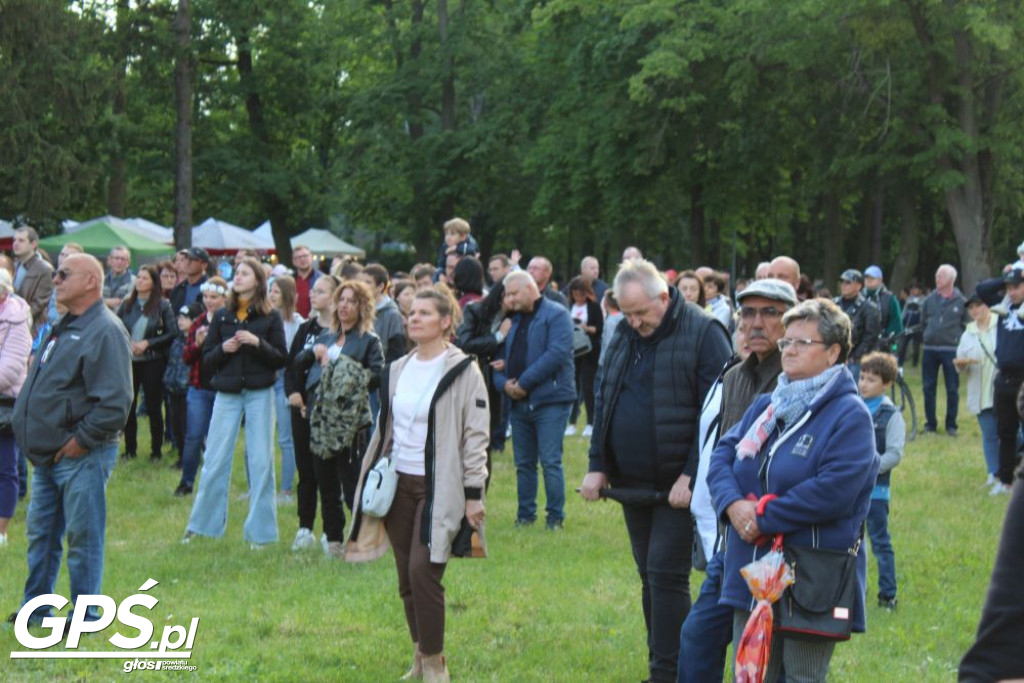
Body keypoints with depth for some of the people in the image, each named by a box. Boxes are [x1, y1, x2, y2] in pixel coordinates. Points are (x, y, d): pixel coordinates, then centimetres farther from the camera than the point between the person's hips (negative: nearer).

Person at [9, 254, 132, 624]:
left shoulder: (105, 331, -16)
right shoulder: (64, 327, 15)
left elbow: (114, 403, -22)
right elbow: (40, 384, 24)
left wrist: (80, 441, -18)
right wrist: (32, 434, 13)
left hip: (82, 456, -9)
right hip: (47, 456, 9)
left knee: (83, 538, 0)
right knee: (41, 534, 16)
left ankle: (84, 618, 9)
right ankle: (36, 609, 27)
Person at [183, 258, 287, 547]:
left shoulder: (270, 317, 2)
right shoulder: (222, 316, 7)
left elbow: (281, 358, -1)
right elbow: (207, 358, 8)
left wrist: (258, 343, -16)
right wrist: (223, 349, -12)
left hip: (259, 393, -2)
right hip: (227, 393, 2)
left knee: (261, 461, 0)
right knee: (215, 460, 3)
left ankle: (259, 531, 8)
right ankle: (200, 525, 14)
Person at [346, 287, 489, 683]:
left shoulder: (462, 371, -8)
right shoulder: (397, 371, 10)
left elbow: (476, 435, -9)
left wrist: (473, 493, -11)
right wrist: (371, 479, 16)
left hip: (439, 487, -6)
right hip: (399, 485, 6)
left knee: (423, 572, -13)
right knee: (407, 577, 8)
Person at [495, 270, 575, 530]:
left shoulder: (556, 314, -6)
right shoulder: (514, 319, 17)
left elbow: (557, 353, -19)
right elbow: (500, 357, 17)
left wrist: (524, 382, -18)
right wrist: (503, 382, -6)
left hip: (550, 400, -7)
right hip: (519, 402, 7)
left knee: (550, 461, -7)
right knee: (523, 462, 10)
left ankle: (556, 516, 1)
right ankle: (525, 513, 18)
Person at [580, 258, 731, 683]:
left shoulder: (703, 334, -12)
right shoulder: (623, 336, 9)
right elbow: (603, 402, 16)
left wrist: (693, 475, -18)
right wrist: (597, 466, 8)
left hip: (678, 485, -7)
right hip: (631, 481, 7)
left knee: (666, 575, -9)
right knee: (650, 576, 12)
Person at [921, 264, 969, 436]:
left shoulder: (961, 302, -2)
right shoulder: (930, 299, 5)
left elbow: (966, 325, 2)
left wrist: (959, 341, -5)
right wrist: (927, 337, 6)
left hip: (951, 350, -3)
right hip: (930, 350, 3)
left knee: (952, 389, 2)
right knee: (928, 388, 5)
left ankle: (951, 425, 11)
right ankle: (930, 423, 16)